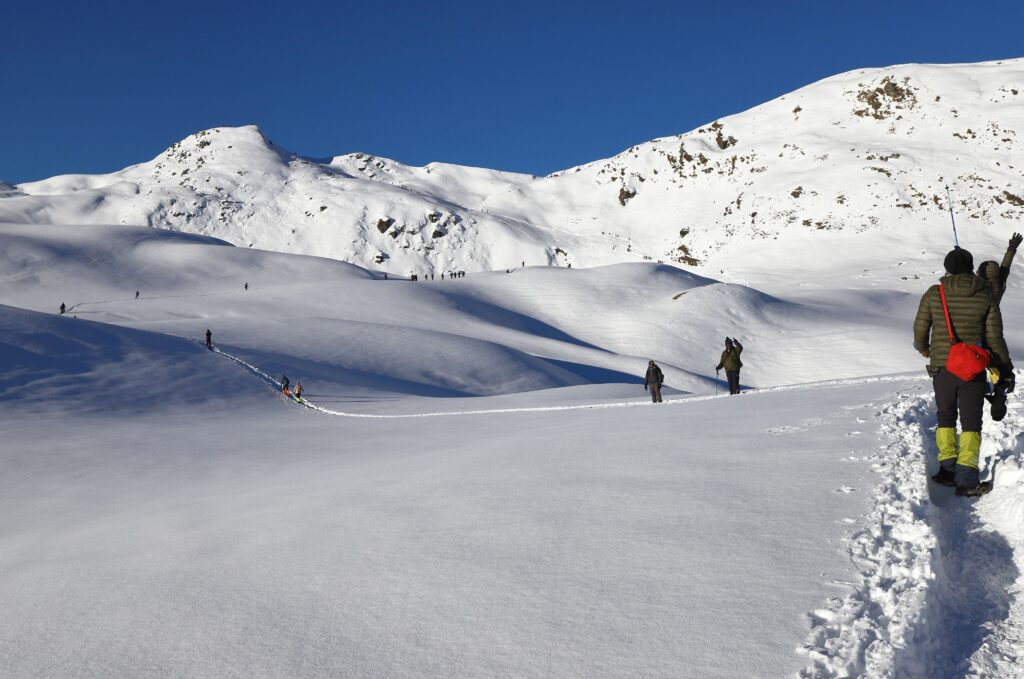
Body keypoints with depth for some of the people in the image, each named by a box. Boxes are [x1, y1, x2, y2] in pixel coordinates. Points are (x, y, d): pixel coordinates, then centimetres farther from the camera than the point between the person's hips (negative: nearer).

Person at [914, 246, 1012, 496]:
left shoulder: (934, 294, -6)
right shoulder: (986, 296, -5)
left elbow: (920, 328, 2)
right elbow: (994, 337, -2)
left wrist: (923, 348, 24)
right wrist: (1005, 368, 9)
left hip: (942, 367, 1)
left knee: (945, 416, 18)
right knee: (971, 421, 6)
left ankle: (948, 468, 12)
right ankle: (967, 478, -2)